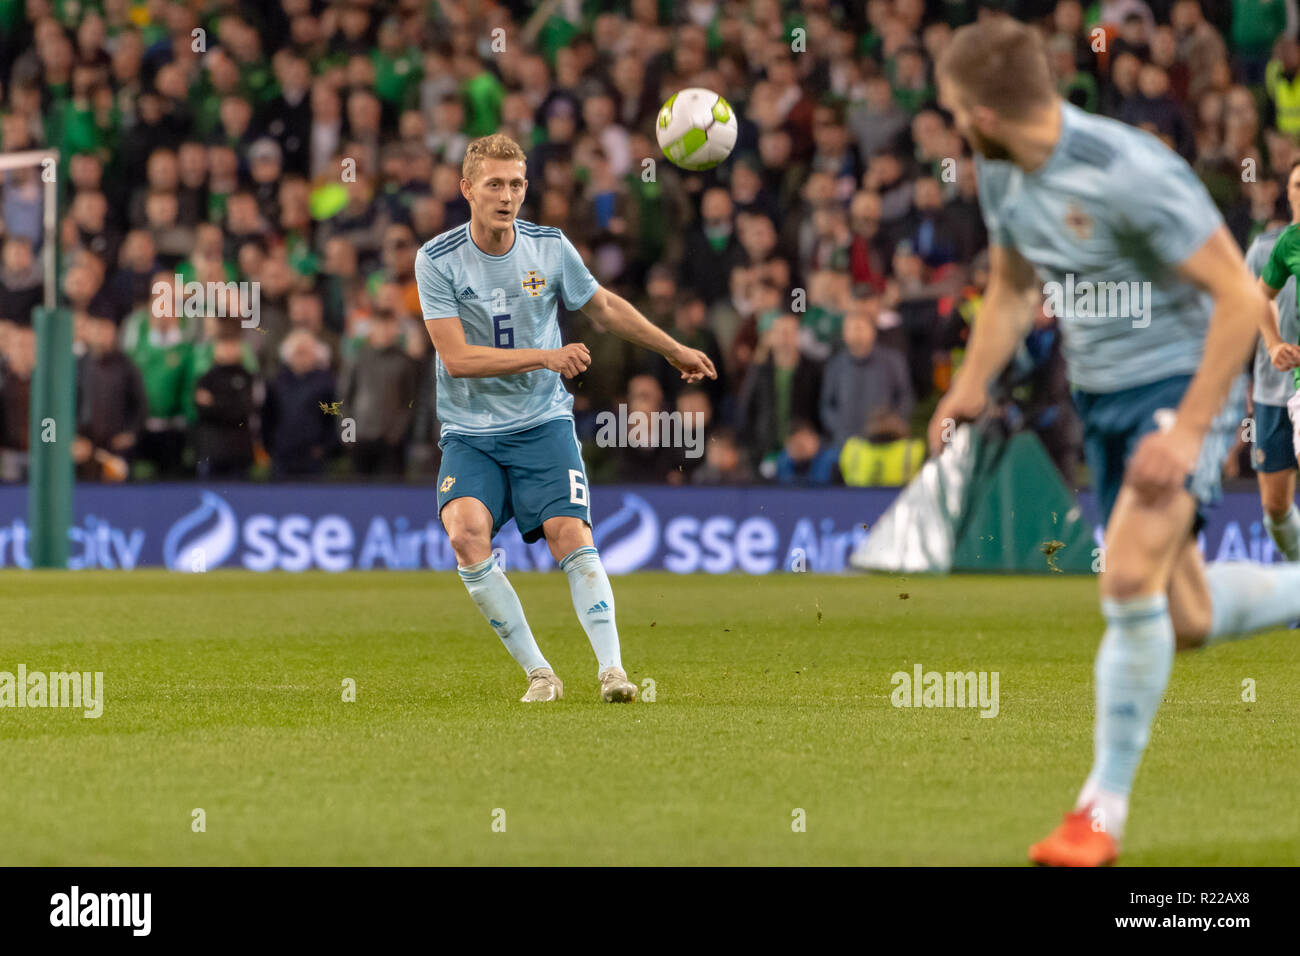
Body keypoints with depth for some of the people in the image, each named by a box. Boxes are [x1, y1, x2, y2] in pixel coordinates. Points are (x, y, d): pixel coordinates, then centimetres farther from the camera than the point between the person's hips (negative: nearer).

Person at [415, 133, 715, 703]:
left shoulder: (551, 248, 1)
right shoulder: (437, 260, -8)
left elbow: (605, 308, 19)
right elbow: (457, 357, -14)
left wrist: (675, 351, 26)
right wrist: (545, 357, -19)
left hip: (542, 423, 2)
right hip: (470, 435, -2)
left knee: (570, 535, -19)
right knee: (465, 530, -25)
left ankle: (611, 668, -16)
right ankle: (537, 673, -18)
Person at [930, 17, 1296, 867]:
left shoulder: (1130, 171, -25)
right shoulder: (1001, 174, 0)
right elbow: (1013, 289, 19)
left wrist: (1189, 430, -26)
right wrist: (971, 387, 5)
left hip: (1181, 383, -8)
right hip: (1101, 398, 8)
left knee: (1130, 580, -24)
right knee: (1185, 622, 8)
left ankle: (1105, 808, -12)